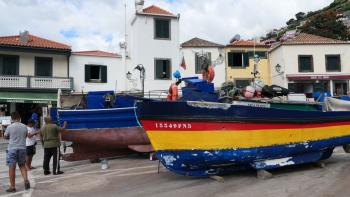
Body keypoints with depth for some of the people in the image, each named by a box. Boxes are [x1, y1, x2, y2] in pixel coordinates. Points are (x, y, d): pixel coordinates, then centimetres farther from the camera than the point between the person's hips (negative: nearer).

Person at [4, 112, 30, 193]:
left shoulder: (10, 127, -9)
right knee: (22, 165, 18)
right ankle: (26, 180, 2)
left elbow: (5, 136, 5)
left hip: (12, 149, -3)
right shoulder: (24, 127, 0)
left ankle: (12, 186, 7)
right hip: (22, 148, 3)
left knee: (12, 168, 3)